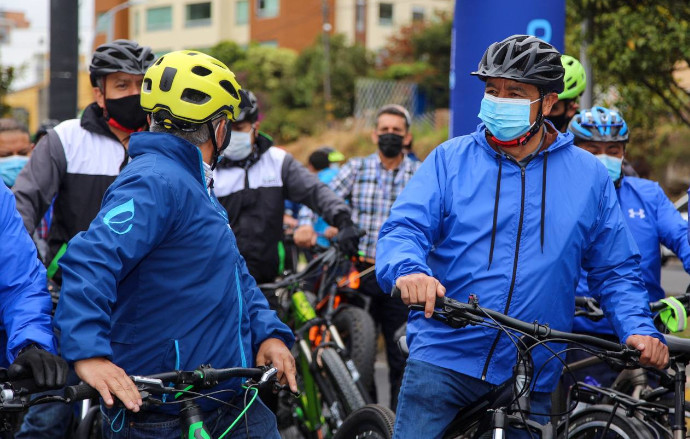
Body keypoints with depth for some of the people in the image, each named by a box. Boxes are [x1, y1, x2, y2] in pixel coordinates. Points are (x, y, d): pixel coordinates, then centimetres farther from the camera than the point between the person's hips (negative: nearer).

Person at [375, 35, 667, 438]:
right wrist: (409, 270, -29)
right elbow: (404, 228, -6)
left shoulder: (588, 176, 6)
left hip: (532, 375, 2)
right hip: (442, 359, -1)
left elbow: (616, 271, 10)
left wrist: (640, 329, -7)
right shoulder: (450, 160, 3)